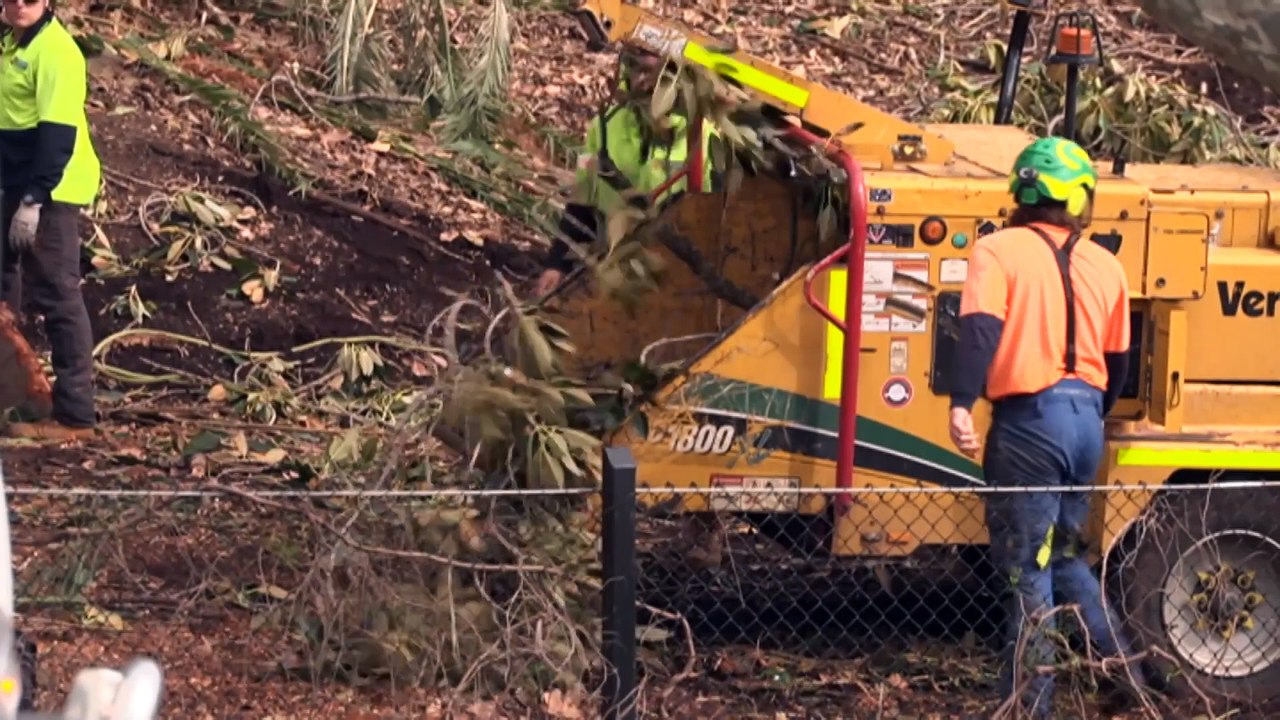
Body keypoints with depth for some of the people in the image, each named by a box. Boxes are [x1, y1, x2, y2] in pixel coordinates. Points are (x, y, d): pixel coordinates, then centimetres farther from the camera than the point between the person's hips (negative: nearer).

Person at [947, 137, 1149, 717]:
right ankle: (1123, 666, 20)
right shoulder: (1104, 265, 11)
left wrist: (962, 404, -26)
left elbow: (981, 330, -18)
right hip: (1086, 418, 5)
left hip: (1030, 419, -5)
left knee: (1026, 565, 2)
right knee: (1063, 553, 23)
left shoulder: (999, 251, -3)